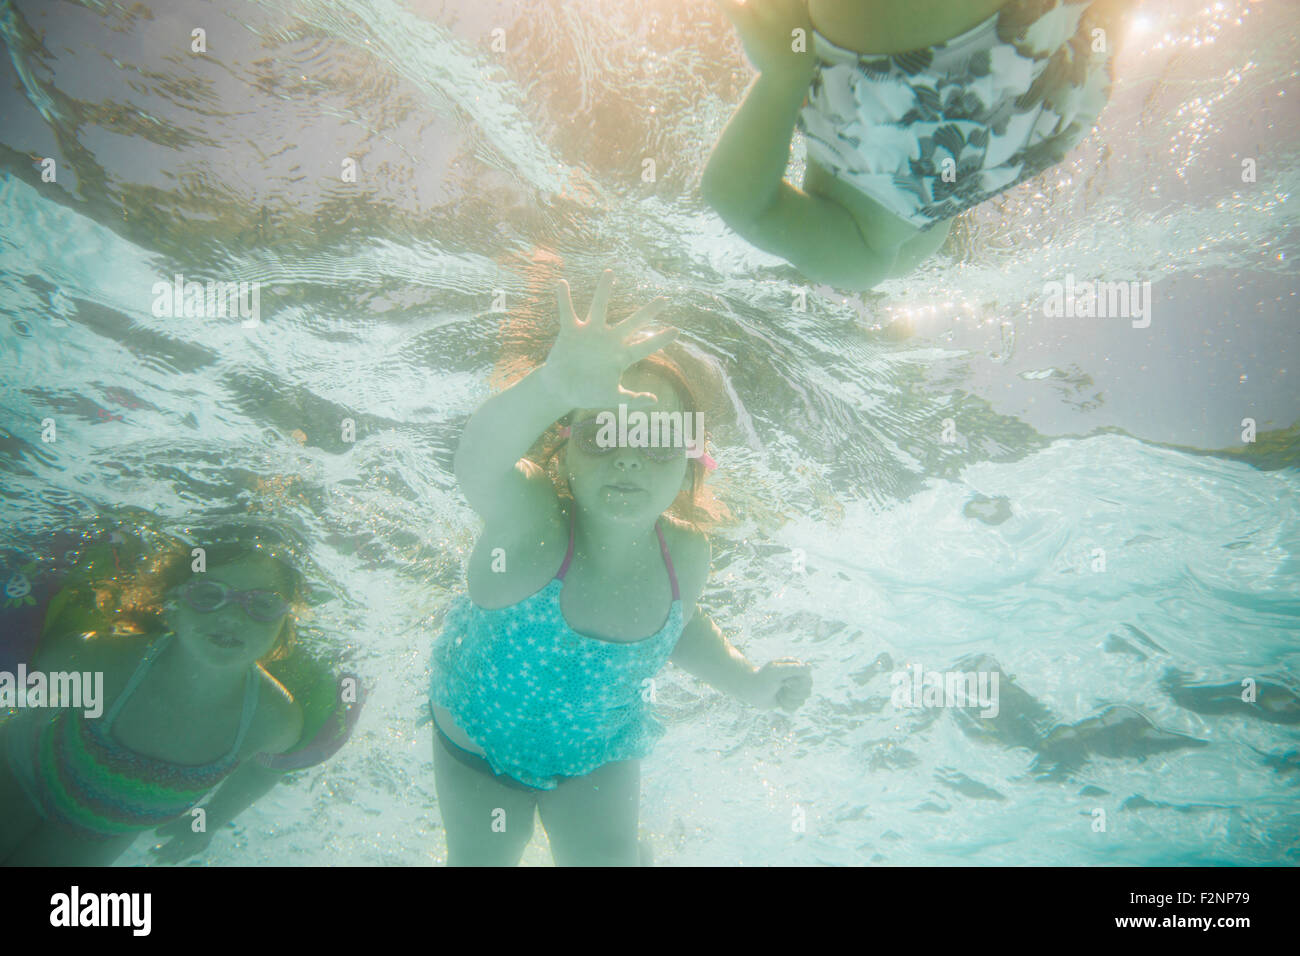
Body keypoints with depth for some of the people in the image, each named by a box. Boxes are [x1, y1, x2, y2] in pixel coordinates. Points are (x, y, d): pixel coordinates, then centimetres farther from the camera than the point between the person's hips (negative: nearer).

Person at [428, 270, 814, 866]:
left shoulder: (684, 554, -23)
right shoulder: (532, 520, -37)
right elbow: (477, 463, -63)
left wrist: (743, 681, -14)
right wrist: (554, 386, -82)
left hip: (599, 753, 2)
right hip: (480, 740, -2)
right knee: (478, 860, 18)